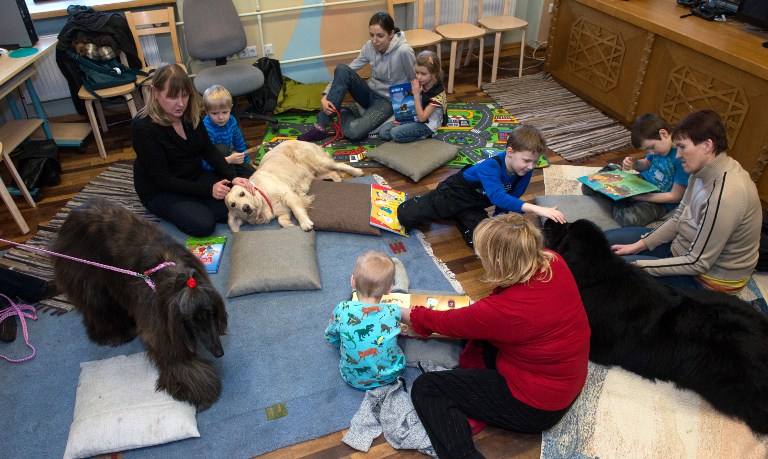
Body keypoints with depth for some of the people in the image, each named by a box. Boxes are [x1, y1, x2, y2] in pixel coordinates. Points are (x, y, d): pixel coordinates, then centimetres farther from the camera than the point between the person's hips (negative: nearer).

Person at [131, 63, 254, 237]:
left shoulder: (190, 113, -7)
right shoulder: (143, 128, -25)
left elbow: (208, 150, -2)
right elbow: (163, 179, -23)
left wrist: (233, 177, -18)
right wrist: (208, 190, -26)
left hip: (196, 176, 5)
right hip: (160, 192, -5)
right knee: (203, 224, -26)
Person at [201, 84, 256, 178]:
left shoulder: (231, 121, -10)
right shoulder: (206, 129, -31)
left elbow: (240, 143, 10)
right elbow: (205, 163, -36)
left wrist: (247, 162, 19)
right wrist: (229, 160, -42)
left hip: (228, 159, 6)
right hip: (211, 169, -6)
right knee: (222, 148, -33)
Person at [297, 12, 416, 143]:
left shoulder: (403, 51, -23)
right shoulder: (370, 46, -6)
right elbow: (348, 70, -6)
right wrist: (325, 96, -16)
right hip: (369, 93, 5)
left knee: (353, 132, -33)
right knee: (342, 69, -24)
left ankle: (344, 115, 7)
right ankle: (321, 126, -19)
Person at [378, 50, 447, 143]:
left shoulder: (438, 93, -23)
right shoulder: (420, 84, -4)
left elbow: (422, 118, -25)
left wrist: (416, 94, -28)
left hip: (427, 124, -8)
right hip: (414, 116, 8)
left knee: (395, 133, -24)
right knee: (383, 132, -4)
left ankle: (424, 135, -7)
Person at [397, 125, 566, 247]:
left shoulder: (525, 172, -14)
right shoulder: (491, 166, -35)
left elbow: (509, 200, 0)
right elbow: (498, 197, -51)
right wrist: (536, 209, -60)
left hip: (474, 206, 6)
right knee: (406, 216, -16)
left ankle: (456, 216, 13)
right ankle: (422, 201, 22)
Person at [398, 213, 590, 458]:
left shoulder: (503, 310, -32)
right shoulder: (554, 262, -12)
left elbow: (448, 323, -12)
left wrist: (406, 313, 6)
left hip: (536, 406, -8)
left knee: (425, 388, -5)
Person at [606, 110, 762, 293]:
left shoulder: (725, 197, -32)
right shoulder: (704, 170, -4)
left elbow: (698, 263, -27)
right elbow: (678, 219, 6)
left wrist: (637, 264, -25)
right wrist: (639, 245, -2)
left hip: (707, 279, -9)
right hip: (686, 247, 9)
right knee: (607, 239, 6)